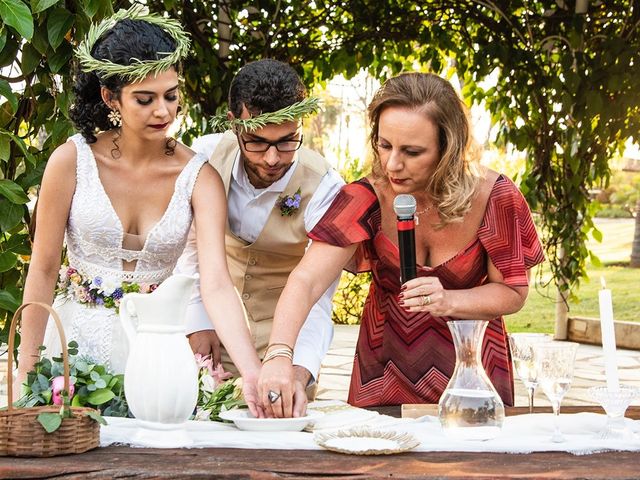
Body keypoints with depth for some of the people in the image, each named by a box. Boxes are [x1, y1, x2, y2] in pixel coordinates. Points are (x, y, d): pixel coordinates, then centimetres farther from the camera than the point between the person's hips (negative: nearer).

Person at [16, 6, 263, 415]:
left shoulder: (199, 178, -10)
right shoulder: (73, 161, -11)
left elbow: (217, 285, -19)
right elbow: (43, 271, -5)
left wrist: (253, 373, -34)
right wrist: (26, 374, -5)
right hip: (77, 339, 0)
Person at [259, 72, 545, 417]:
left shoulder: (493, 197, -16)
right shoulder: (368, 199, -17)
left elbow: (513, 291, -6)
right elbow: (306, 281, -26)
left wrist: (449, 301, -25)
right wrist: (279, 356, -42)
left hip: (471, 370, 0)